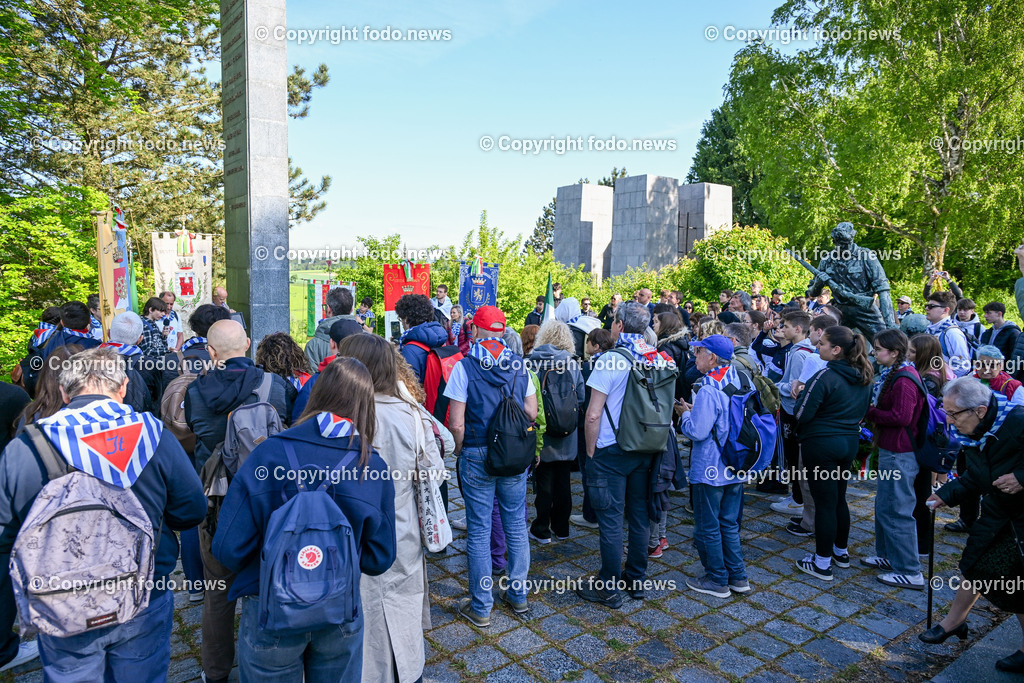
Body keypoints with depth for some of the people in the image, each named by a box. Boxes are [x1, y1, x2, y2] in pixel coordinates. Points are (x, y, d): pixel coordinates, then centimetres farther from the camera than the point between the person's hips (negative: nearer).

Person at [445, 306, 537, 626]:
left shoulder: (464, 366, -10)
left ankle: (481, 606, 16)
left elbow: (456, 423, -13)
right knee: (516, 525, 15)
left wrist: (459, 450, 3)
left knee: (479, 530, 6)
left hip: (477, 456, -3)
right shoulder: (518, 365, 0)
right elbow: (531, 412, 4)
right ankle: (518, 594, 28)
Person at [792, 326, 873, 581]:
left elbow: (802, 413, -20)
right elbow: (863, 410, 17)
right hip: (850, 442, 8)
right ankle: (841, 551, 35)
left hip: (821, 443, -8)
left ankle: (822, 563, 10)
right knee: (839, 498, 21)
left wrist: (800, 393, -1)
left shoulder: (826, 376, -21)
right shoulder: (864, 377, 5)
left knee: (824, 502, 0)